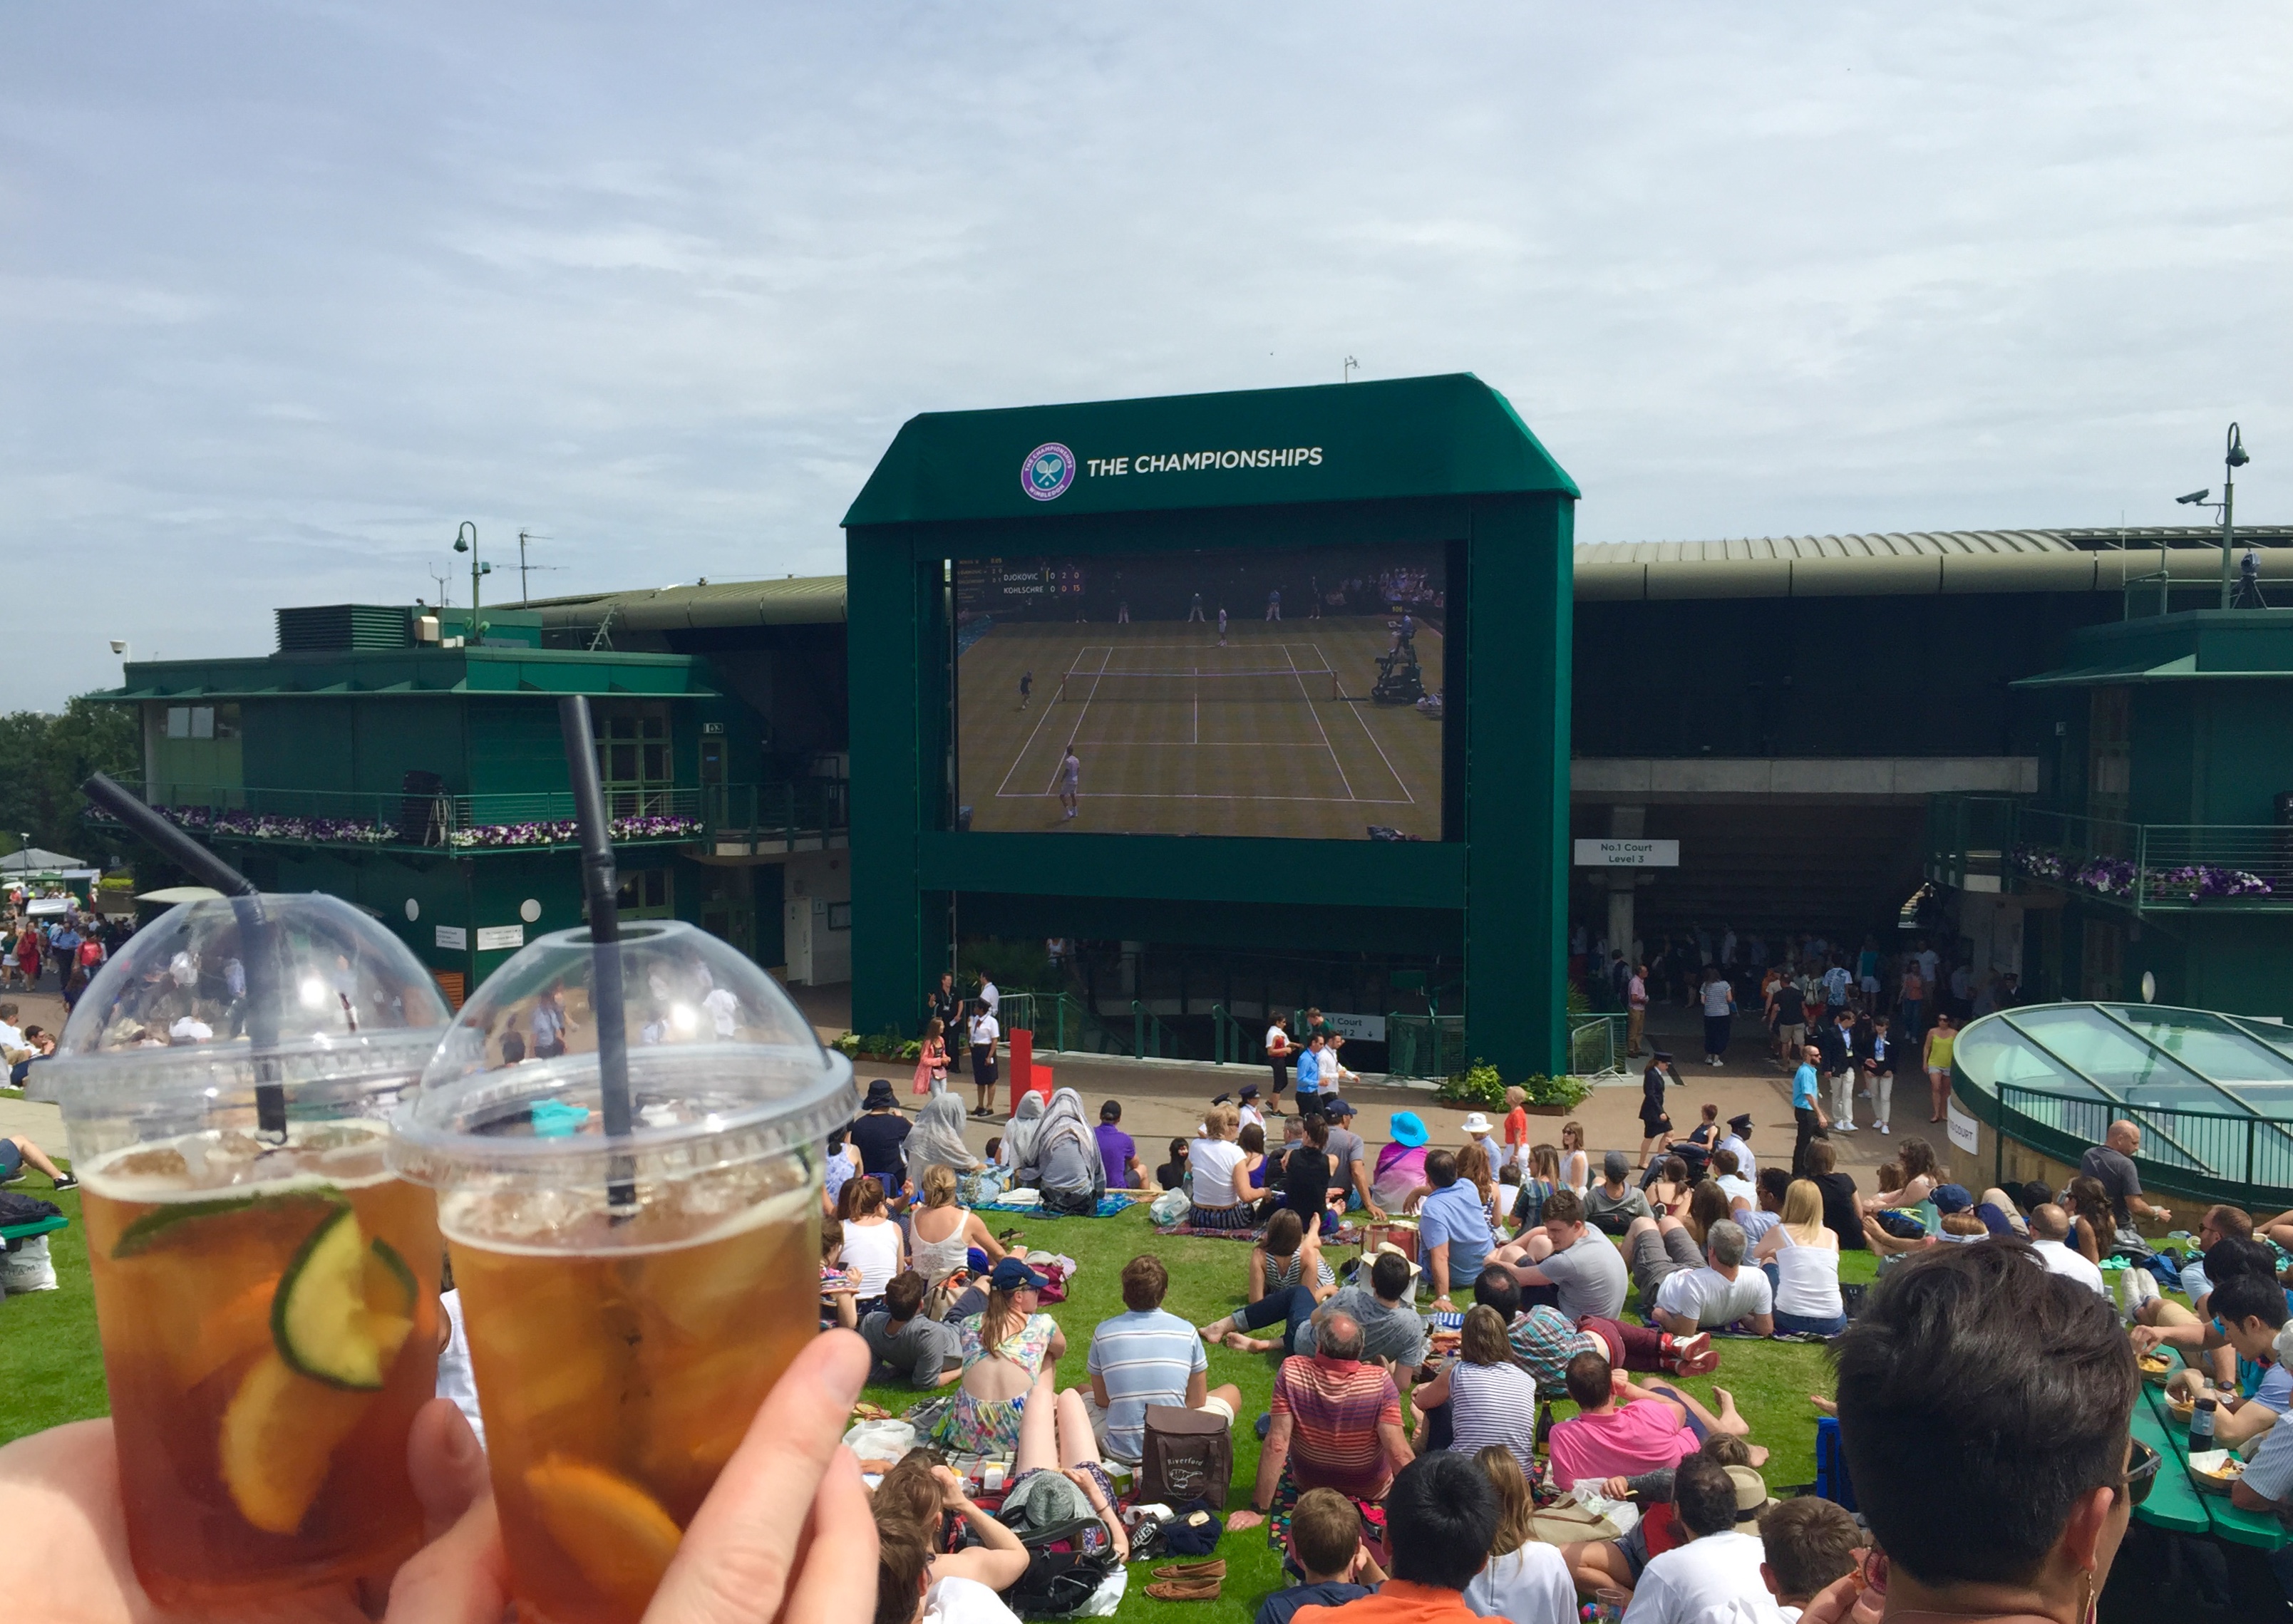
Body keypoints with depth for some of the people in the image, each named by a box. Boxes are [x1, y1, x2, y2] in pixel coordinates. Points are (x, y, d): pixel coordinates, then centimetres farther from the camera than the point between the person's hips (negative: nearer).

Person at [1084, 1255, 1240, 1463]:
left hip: (1121, 1451, 1)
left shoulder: (1104, 1332, -5)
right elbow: (1198, 1401, 4)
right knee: (1232, 1392, 23)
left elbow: (1102, 1401, 4)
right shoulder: (1186, 1331, -6)